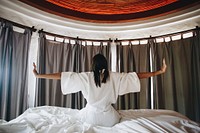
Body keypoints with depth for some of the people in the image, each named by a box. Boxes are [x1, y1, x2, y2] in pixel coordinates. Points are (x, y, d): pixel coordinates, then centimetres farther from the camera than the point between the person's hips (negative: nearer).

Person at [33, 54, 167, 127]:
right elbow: (137, 75, -13)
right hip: (109, 119, 0)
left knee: (82, 111, 36)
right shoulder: (114, 76, -13)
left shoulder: (86, 76, -14)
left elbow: (61, 75, -14)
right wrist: (159, 72, -6)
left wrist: (39, 75, -7)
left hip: (91, 117, 0)